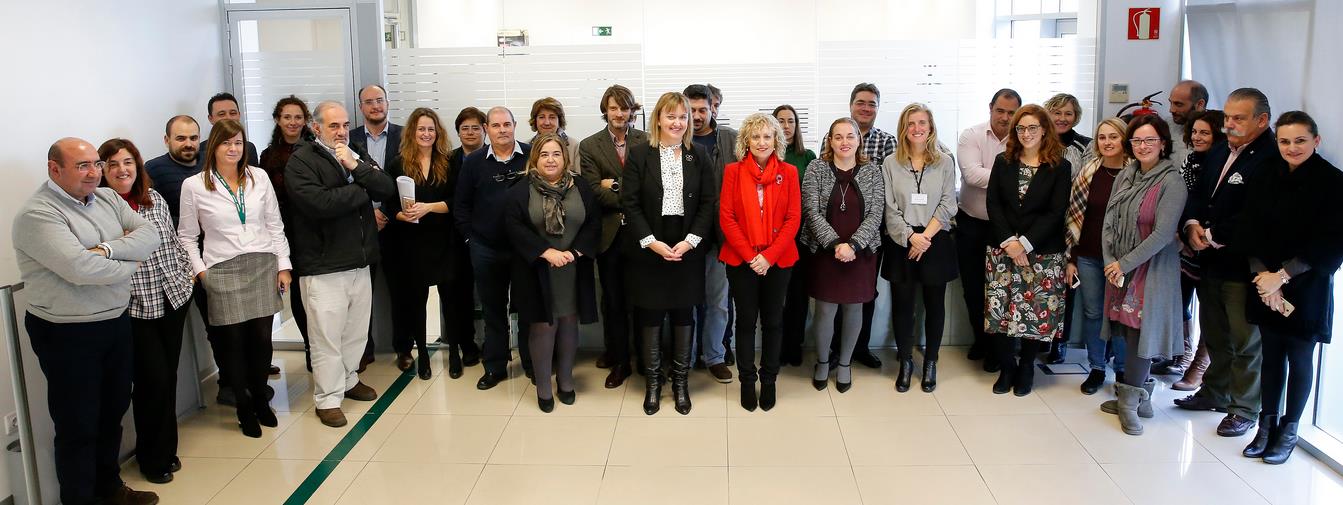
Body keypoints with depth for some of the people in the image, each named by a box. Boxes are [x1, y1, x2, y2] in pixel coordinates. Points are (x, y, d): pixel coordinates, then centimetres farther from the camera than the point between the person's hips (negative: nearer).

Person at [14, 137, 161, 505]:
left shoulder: (108, 198, 6)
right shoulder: (37, 214, -18)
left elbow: (149, 236, -4)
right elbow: (80, 268, -29)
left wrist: (106, 248, -20)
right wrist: (130, 264, -13)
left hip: (117, 323, 7)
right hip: (68, 335, -7)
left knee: (113, 412, 20)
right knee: (79, 426, 5)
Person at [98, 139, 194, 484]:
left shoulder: (154, 198, 8)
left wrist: (185, 274, 11)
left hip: (173, 299, 5)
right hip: (135, 309, -5)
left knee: (168, 377, 13)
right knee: (153, 379, -2)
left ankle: (166, 449, 29)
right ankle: (152, 458, 18)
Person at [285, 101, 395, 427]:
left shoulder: (355, 156, 13)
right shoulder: (301, 162, -7)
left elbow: (388, 190, 1)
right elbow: (318, 202, -24)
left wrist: (356, 168, -14)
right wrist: (363, 190, -9)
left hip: (360, 261, 6)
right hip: (323, 266, -6)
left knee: (357, 330, 16)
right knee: (327, 336, -1)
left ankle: (348, 380, 35)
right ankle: (327, 399, 12)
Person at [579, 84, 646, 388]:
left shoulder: (646, 142, 4)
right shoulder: (589, 146, 5)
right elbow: (595, 190, -5)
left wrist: (616, 185, -14)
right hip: (610, 234, 1)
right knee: (613, 299, 9)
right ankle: (618, 360, 21)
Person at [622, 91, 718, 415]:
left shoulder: (699, 156, 5)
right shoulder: (639, 154, 0)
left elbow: (708, 203, 2)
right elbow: (629, 203, -5)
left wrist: (690, 241, -10)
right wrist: (652, 242, -14)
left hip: (688, 249, 1)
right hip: (648, 250, -1)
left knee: (683, 316, 8)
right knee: (650, 317, 5)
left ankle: (681, 382, 21)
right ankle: (653, 382, 19)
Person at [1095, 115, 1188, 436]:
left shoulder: (1171, 182, -12)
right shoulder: (1125, 176, 7)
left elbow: (1163, 233, -17)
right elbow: (1109, 221, 6)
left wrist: (1125, 263, -15)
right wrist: (1110, 261, -6)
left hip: (1151, 268, -6)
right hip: (1118, 268, 6)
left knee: (1140, 332, -3)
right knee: (1128, 332, 10)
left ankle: (1130, 401, 8)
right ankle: (1140, 398, 22)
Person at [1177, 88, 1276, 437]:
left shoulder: (1271, 160, -17)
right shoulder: (1219, 152, 10)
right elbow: (1198, 193, 13)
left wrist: (1214, 235, -16)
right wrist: (1192, 224, -5)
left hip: (1243, 267, -8)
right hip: (1211, 262, 8)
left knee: (1246, 342, 5)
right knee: (1214, 336, 21)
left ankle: (1244, 410, 18)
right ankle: (1215, 392, 37)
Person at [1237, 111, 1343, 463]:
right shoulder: (1267, 178, 4)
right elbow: (1250, 233, 2)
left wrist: (1283, 275, -15)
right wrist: (1263, 276, -10)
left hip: (1307, 288, -3)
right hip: (1266, 285, 4)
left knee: (1299, 359, 7)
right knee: (1271, 355, 11)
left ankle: (1289, 430, 21)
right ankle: (1267, 425, 23)